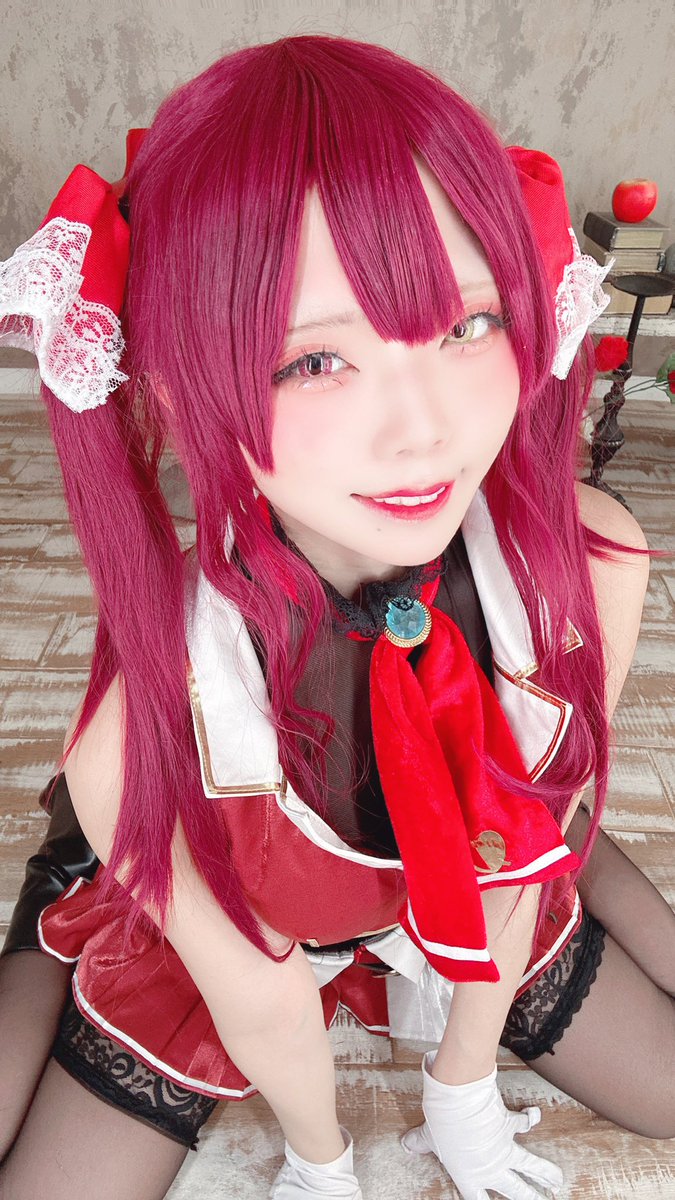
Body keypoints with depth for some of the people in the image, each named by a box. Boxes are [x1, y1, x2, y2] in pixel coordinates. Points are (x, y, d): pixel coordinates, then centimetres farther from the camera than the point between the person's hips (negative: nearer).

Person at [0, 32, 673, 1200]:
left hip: (479, 895, 3)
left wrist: (462, 1089, 3)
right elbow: (258, 996, -19)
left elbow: (509, 864, -15)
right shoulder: (136, 737, -40)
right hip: (189, 937, -1)